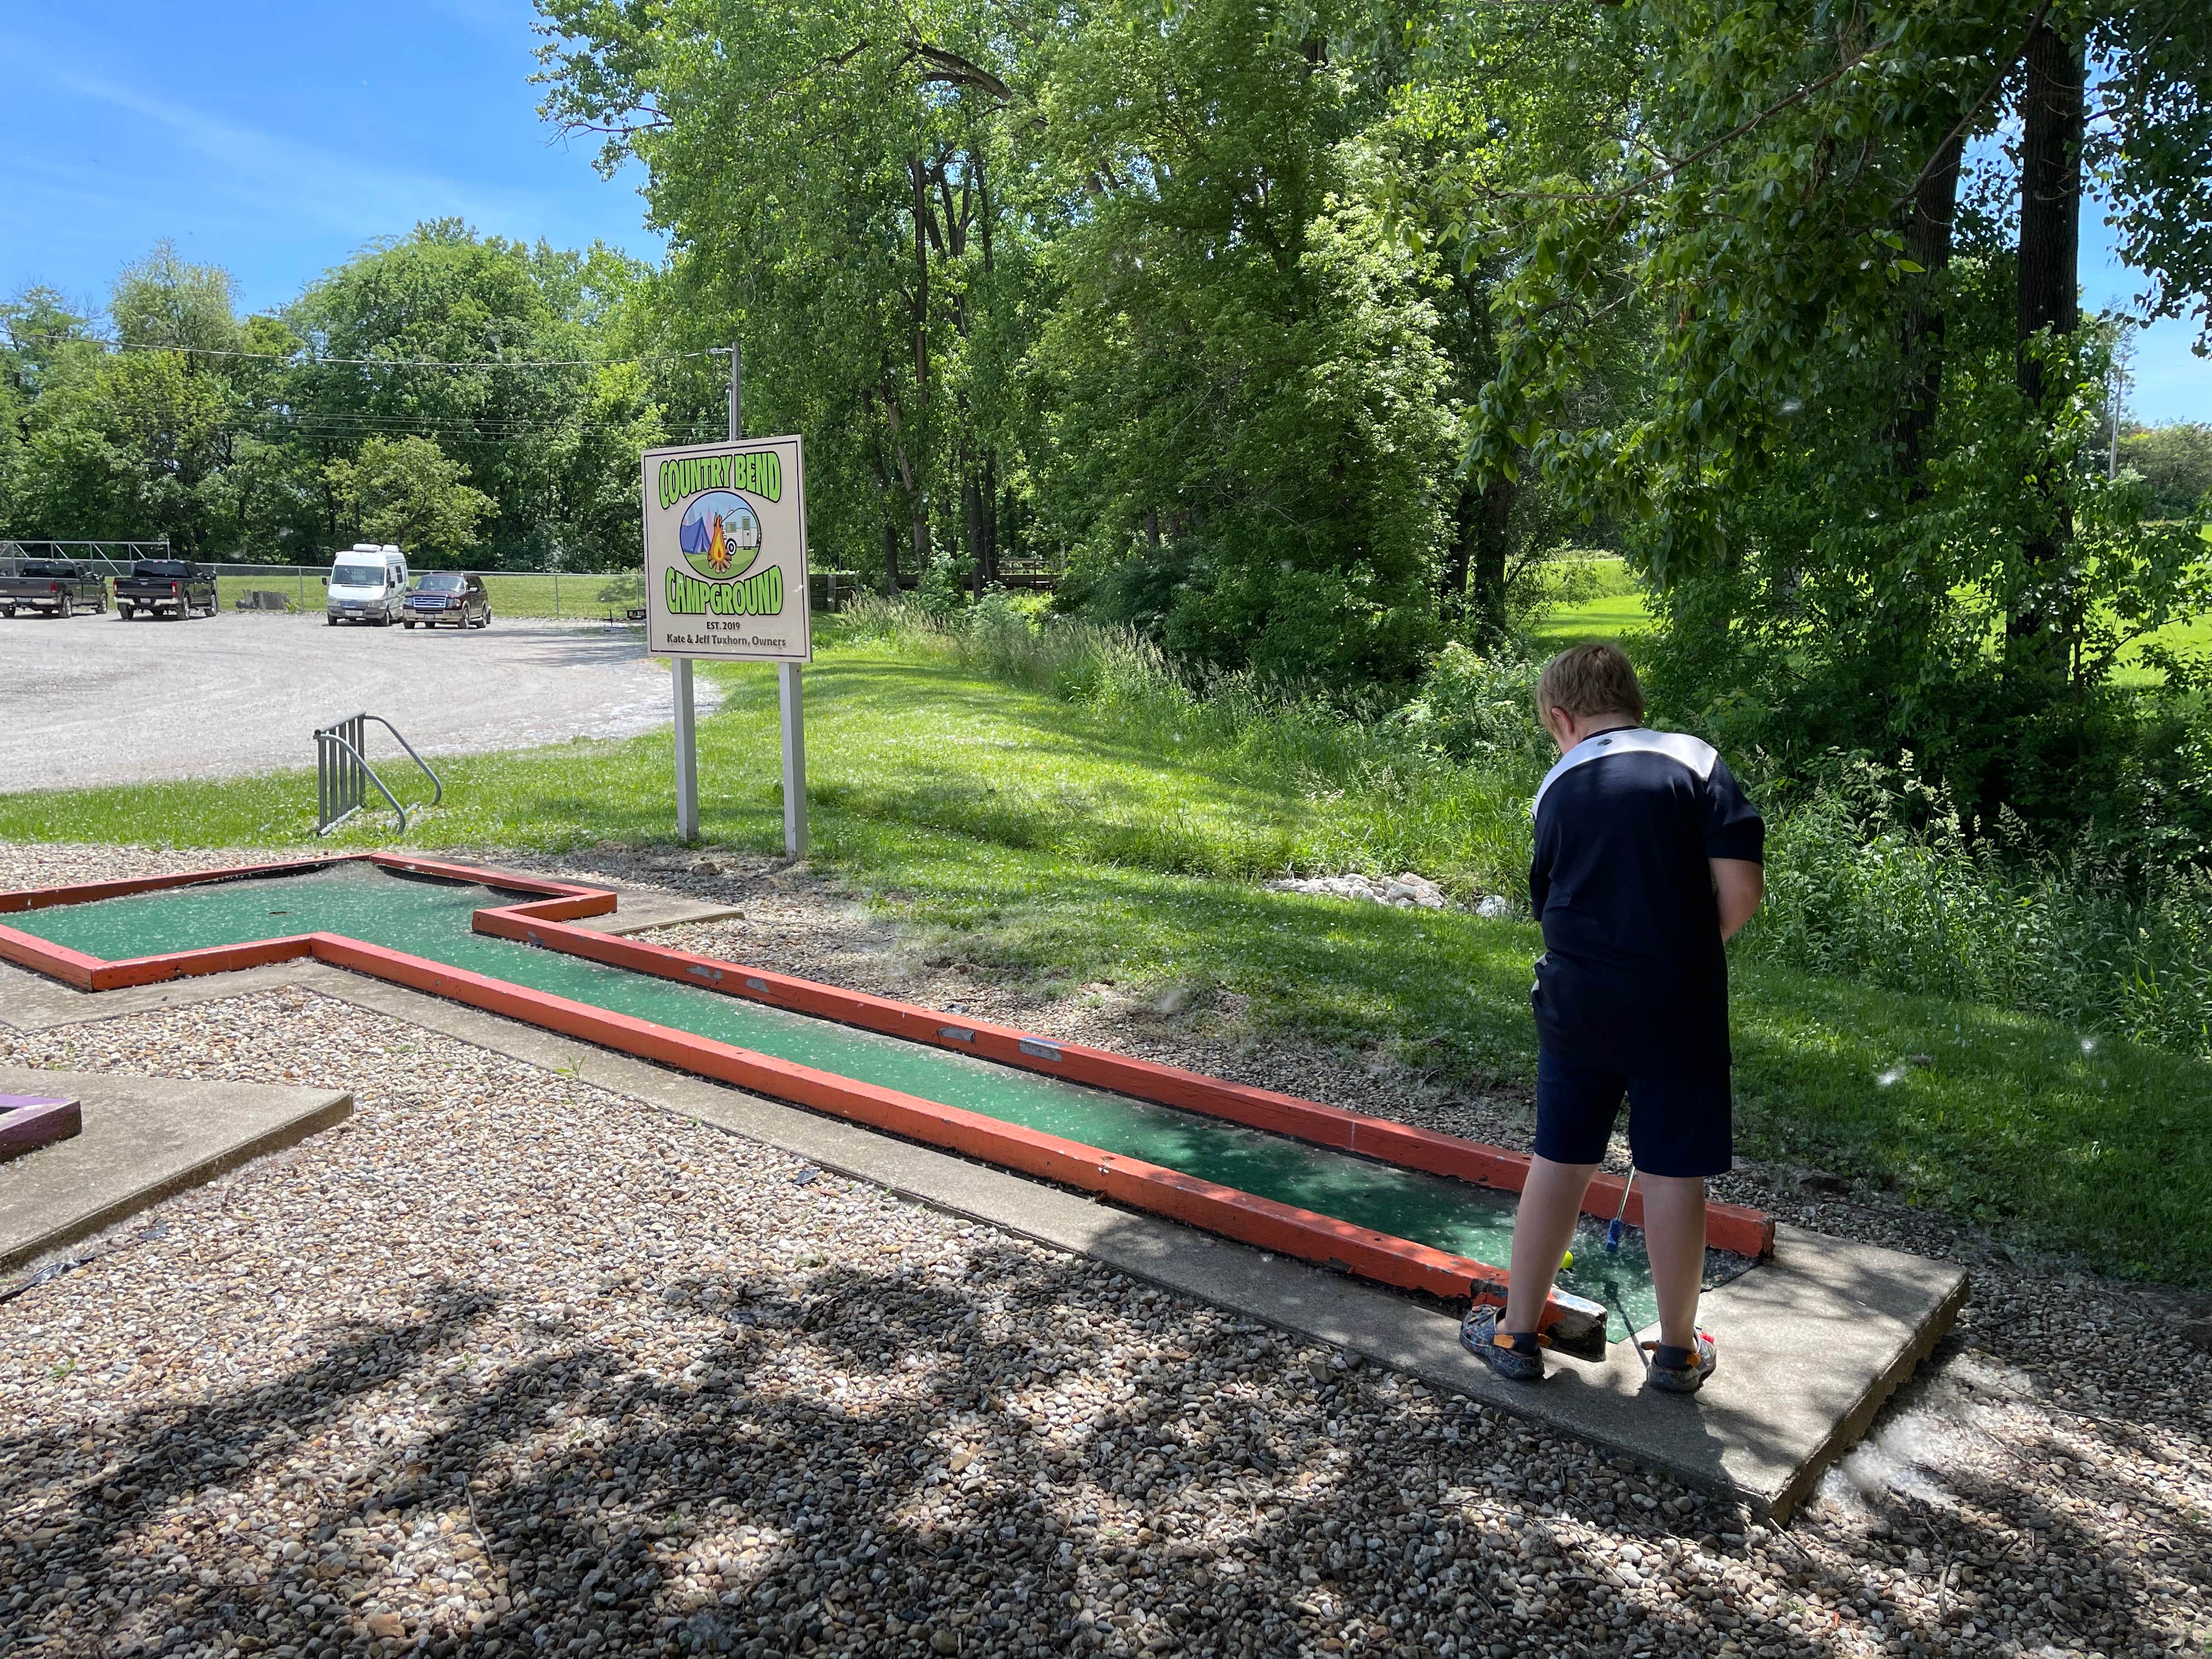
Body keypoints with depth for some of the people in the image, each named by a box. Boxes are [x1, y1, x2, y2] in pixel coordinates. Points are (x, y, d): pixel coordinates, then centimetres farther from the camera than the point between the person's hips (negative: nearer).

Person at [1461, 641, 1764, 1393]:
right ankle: (1677, 1351, 24)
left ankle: (1516, 1332, 24)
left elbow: (1550, 901, 11)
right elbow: (1741, 888, -12)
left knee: (1558, 1162, 12)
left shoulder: (1557, 790, 6)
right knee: (1673, 1173, 8)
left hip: (1577, 1001, 2)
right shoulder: (1696, 764, -3)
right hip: (1679, 1005, -2)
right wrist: (1693, 949, 6)